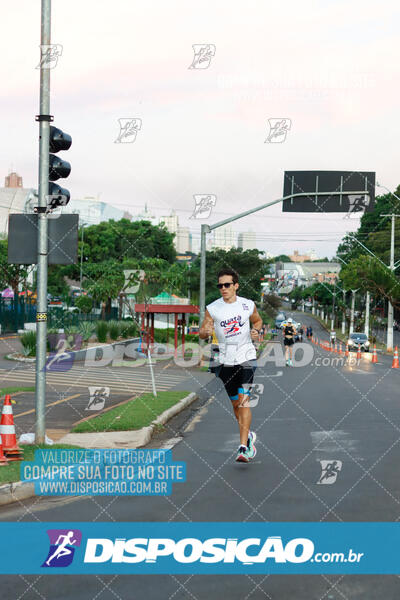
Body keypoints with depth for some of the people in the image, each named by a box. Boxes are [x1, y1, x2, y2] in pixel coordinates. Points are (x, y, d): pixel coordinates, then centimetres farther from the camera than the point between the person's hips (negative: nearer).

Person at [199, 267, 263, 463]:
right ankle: (248, 436, 36)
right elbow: (201, 333, 3)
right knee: (235, 403, 11)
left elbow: (258, 320, 19)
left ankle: (243, 447, -17)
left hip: (246, 357, -2)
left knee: (243, 400, -15)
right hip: (226, 360, 2)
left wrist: (256, 332, -2)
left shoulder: (248, 305, 0)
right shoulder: (212, 308, -2)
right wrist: (206, 332, -20)